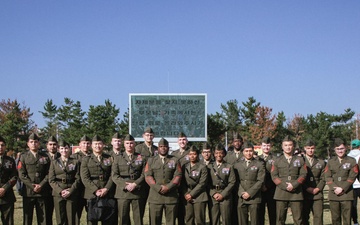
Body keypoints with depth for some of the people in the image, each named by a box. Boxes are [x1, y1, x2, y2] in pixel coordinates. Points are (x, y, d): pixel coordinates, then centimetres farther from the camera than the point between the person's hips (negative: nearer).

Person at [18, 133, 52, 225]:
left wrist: (41, 185, -10)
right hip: (28, 192, -1)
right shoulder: (23, 157, 6)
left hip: (43, 192, 1)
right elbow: (21, 175, -3)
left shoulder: (45, 157, 10)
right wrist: (32, 186, -12)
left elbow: (48, 174, 3)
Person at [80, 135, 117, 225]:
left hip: (108, 194, 1)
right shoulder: (86, 160, 8)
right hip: (92, 194, -1)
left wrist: (106, 189, -11)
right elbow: (85, 178, -1)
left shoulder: (110, 159, 12)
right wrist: (95, 190, -12)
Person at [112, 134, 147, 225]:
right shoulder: (118, 159, 11)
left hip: (138, 193, 0)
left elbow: (144, 175, 2)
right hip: (122, 193, 0)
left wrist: (135, 184, -14)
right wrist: (125, 185, -12)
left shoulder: (141, 158, 10)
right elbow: (114, 176, 2)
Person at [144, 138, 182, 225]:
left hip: (171, 197, 0)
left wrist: (168, 187, -12)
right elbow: (148, 176, 1)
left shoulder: (175, 160, 11)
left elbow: (178, 176, 1)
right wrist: (158, 188, -11)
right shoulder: (151, 161, 12)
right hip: (155, 197, 0)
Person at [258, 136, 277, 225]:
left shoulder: (275, 159, 5)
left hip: (271, 190, -2)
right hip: (260, 190, 2)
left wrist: (267, 186, -11)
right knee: (260, 213, 1)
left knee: (272, 213, 0)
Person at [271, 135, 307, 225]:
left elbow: (303, 174, 2)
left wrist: (293, 185, -12)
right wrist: (284, 185, -11)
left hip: (296, 193, 0)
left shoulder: (300, 160, 11)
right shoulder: (277, 161, 11)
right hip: (281, 193, 0)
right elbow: (274, 176, 2)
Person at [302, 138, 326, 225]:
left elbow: (323, 178, 9)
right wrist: (307, 188, -10)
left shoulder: (321, 162, 15)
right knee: (304, 217, 0)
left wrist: (317, 189, -7)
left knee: (318, 216, -6)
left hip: (317, 194, 2)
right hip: (304, 194, -1)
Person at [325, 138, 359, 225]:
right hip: (334, 195, 2)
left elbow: (352, 177, -3)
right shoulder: (331, 161, 13)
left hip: (347, 194, -2)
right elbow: (327, 177, 5)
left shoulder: (351, 161, 6)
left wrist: (342, 188, -11)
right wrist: (335, 188, -10)